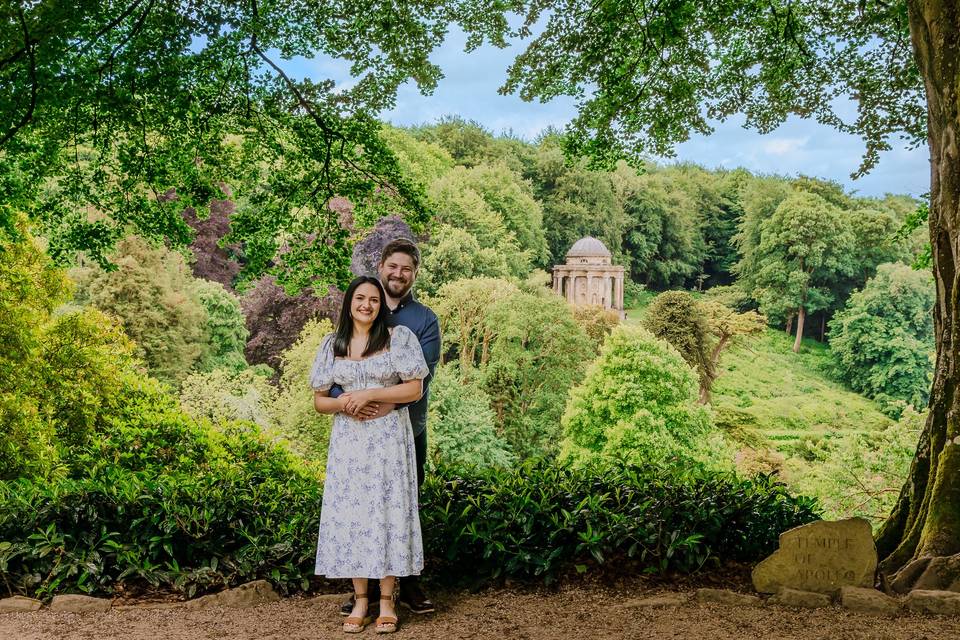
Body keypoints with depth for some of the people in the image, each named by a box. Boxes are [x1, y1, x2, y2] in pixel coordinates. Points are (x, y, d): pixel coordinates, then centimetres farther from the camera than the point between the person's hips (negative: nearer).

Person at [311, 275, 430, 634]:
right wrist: (343, 403, -13)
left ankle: (386, 600, 8)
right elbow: (319, 401, 8)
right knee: (351, 513, 2)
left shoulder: (399, 337, -1)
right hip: (348, 440, 3)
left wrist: (369, 394, -15)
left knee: (387, 512, -2)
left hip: (389, 438, -2)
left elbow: (414, 389, -6)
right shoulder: (332, 345, 7)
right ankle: (360, 600, 13)